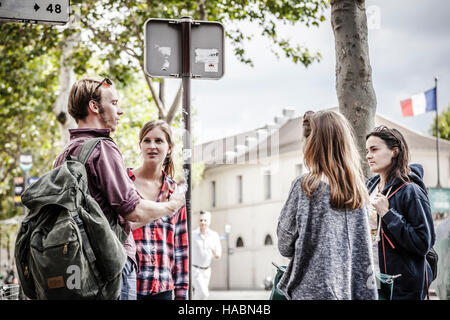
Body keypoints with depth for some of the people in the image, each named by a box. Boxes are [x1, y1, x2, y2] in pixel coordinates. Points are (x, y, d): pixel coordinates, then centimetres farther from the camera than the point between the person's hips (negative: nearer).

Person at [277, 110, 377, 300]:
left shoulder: (304, 187, -10)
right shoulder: (357, 191, 6)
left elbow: (285, 246, -1)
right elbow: (364, 252, 11)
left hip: (313, 291, -6)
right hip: (350, 292, 6)